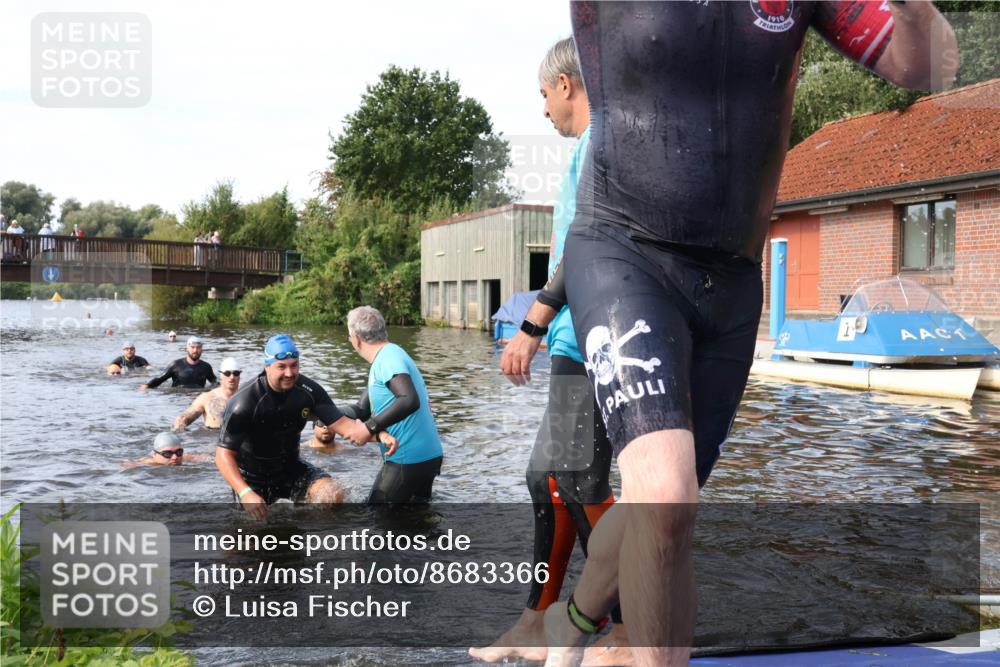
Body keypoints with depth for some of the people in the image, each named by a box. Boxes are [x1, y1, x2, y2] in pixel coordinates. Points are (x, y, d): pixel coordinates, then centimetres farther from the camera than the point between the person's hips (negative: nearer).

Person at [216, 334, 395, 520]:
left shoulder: (308, 391, -14)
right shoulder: (244, 403, -26)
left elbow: (340, 423, -14)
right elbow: (224, 455, -25)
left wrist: (380, 434, -33)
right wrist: (245, 493, -41)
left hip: (290, 468, 3)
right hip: (253, 477, -3)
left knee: (333, 494, -20)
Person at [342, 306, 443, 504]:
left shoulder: (388, 358, -15)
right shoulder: (387, 357, 17)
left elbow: (410, 401, -32)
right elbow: (362, 410, 19)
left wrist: (369, 428, -28)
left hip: (407, 460, -10)